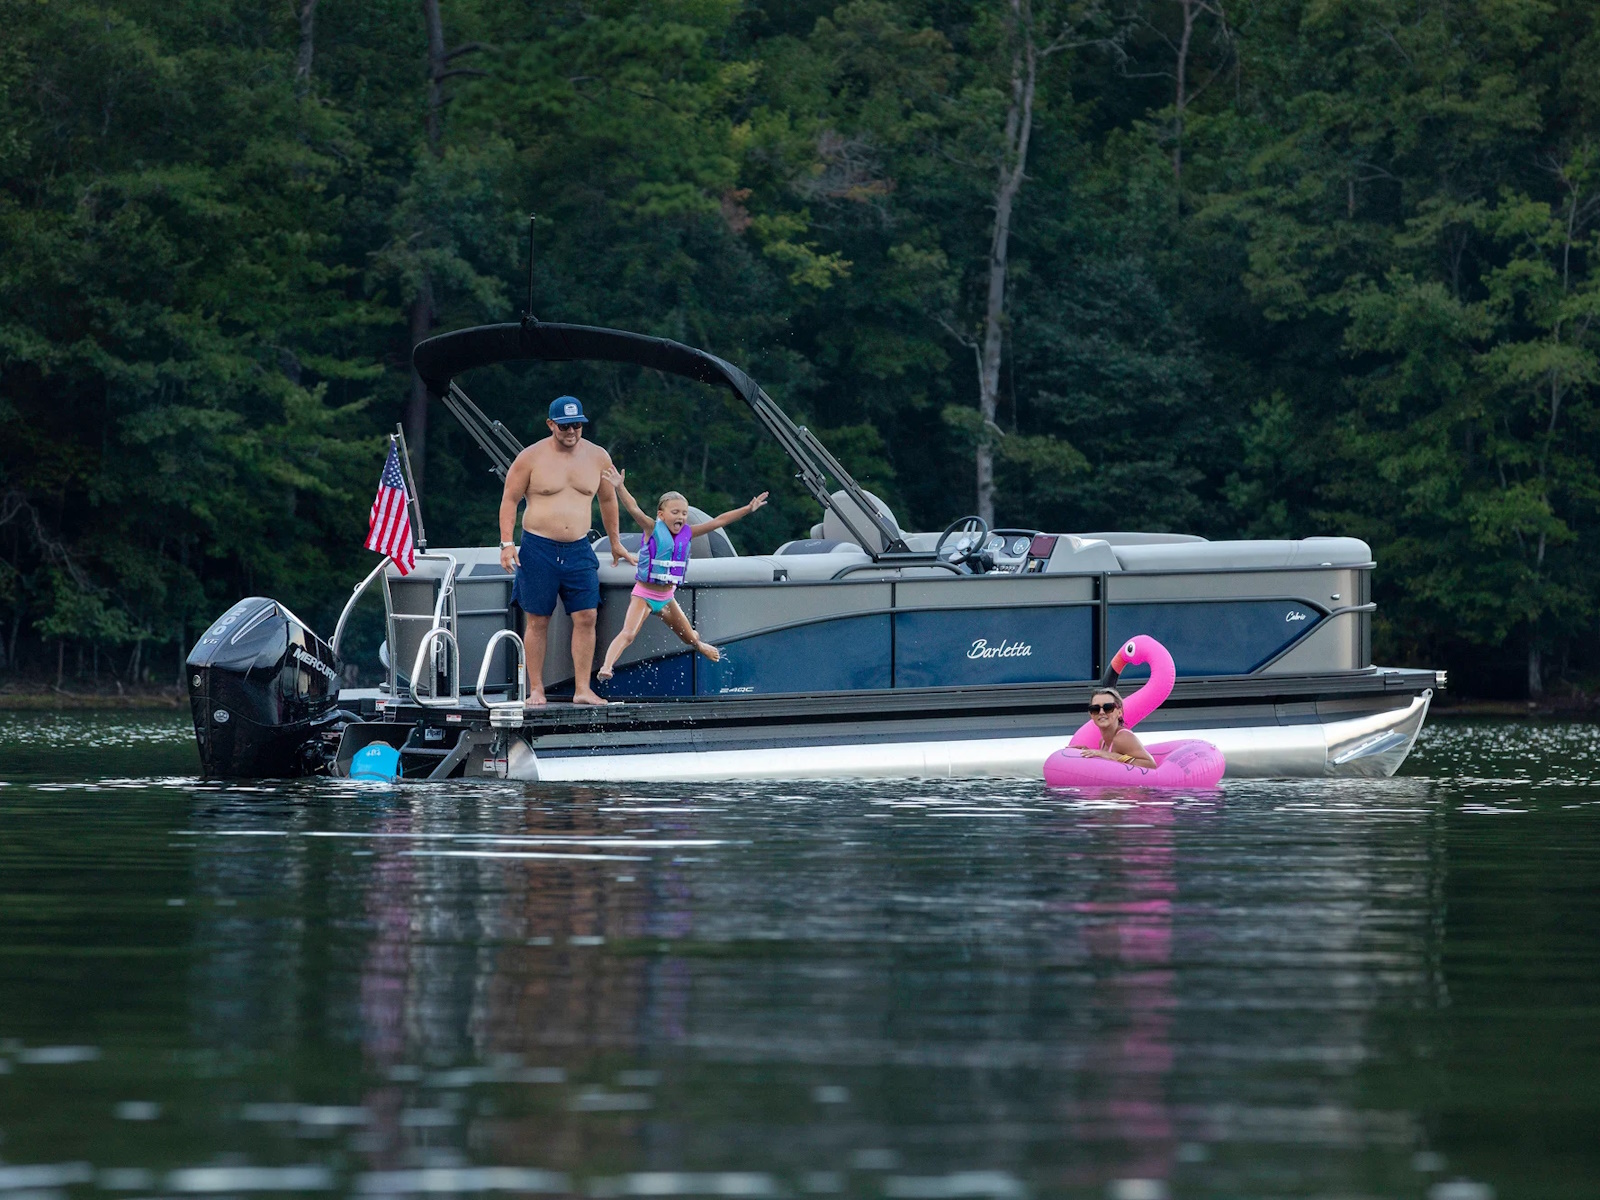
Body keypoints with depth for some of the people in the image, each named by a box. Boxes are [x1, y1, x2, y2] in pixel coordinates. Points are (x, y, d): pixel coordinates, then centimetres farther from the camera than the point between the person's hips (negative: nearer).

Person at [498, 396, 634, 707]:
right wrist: (507, 543, -8)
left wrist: (615, 542, 25)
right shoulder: (531, 458, -3)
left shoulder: (598, 458, 6)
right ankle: (536, 690, 6)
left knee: (586, 617, -5)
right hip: (538, 548, -3)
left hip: (578, 549, 3)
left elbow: (608, 500, 20)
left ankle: (582, 689, -1)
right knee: (537, 621, 0)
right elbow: (509, 499, 1)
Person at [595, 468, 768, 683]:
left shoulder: (686, 534, -1)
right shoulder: (653, 529, -14)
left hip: (667, 597, 5)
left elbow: (718, 522, 3)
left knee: (691, 638, 21)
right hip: (644, 594, -5)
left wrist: (748, 509, 2)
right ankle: (606, 667, -38)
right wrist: (620, 487, -47)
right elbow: (635, 510, -30)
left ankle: (701, 647, 54)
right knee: (628, 634, -26)